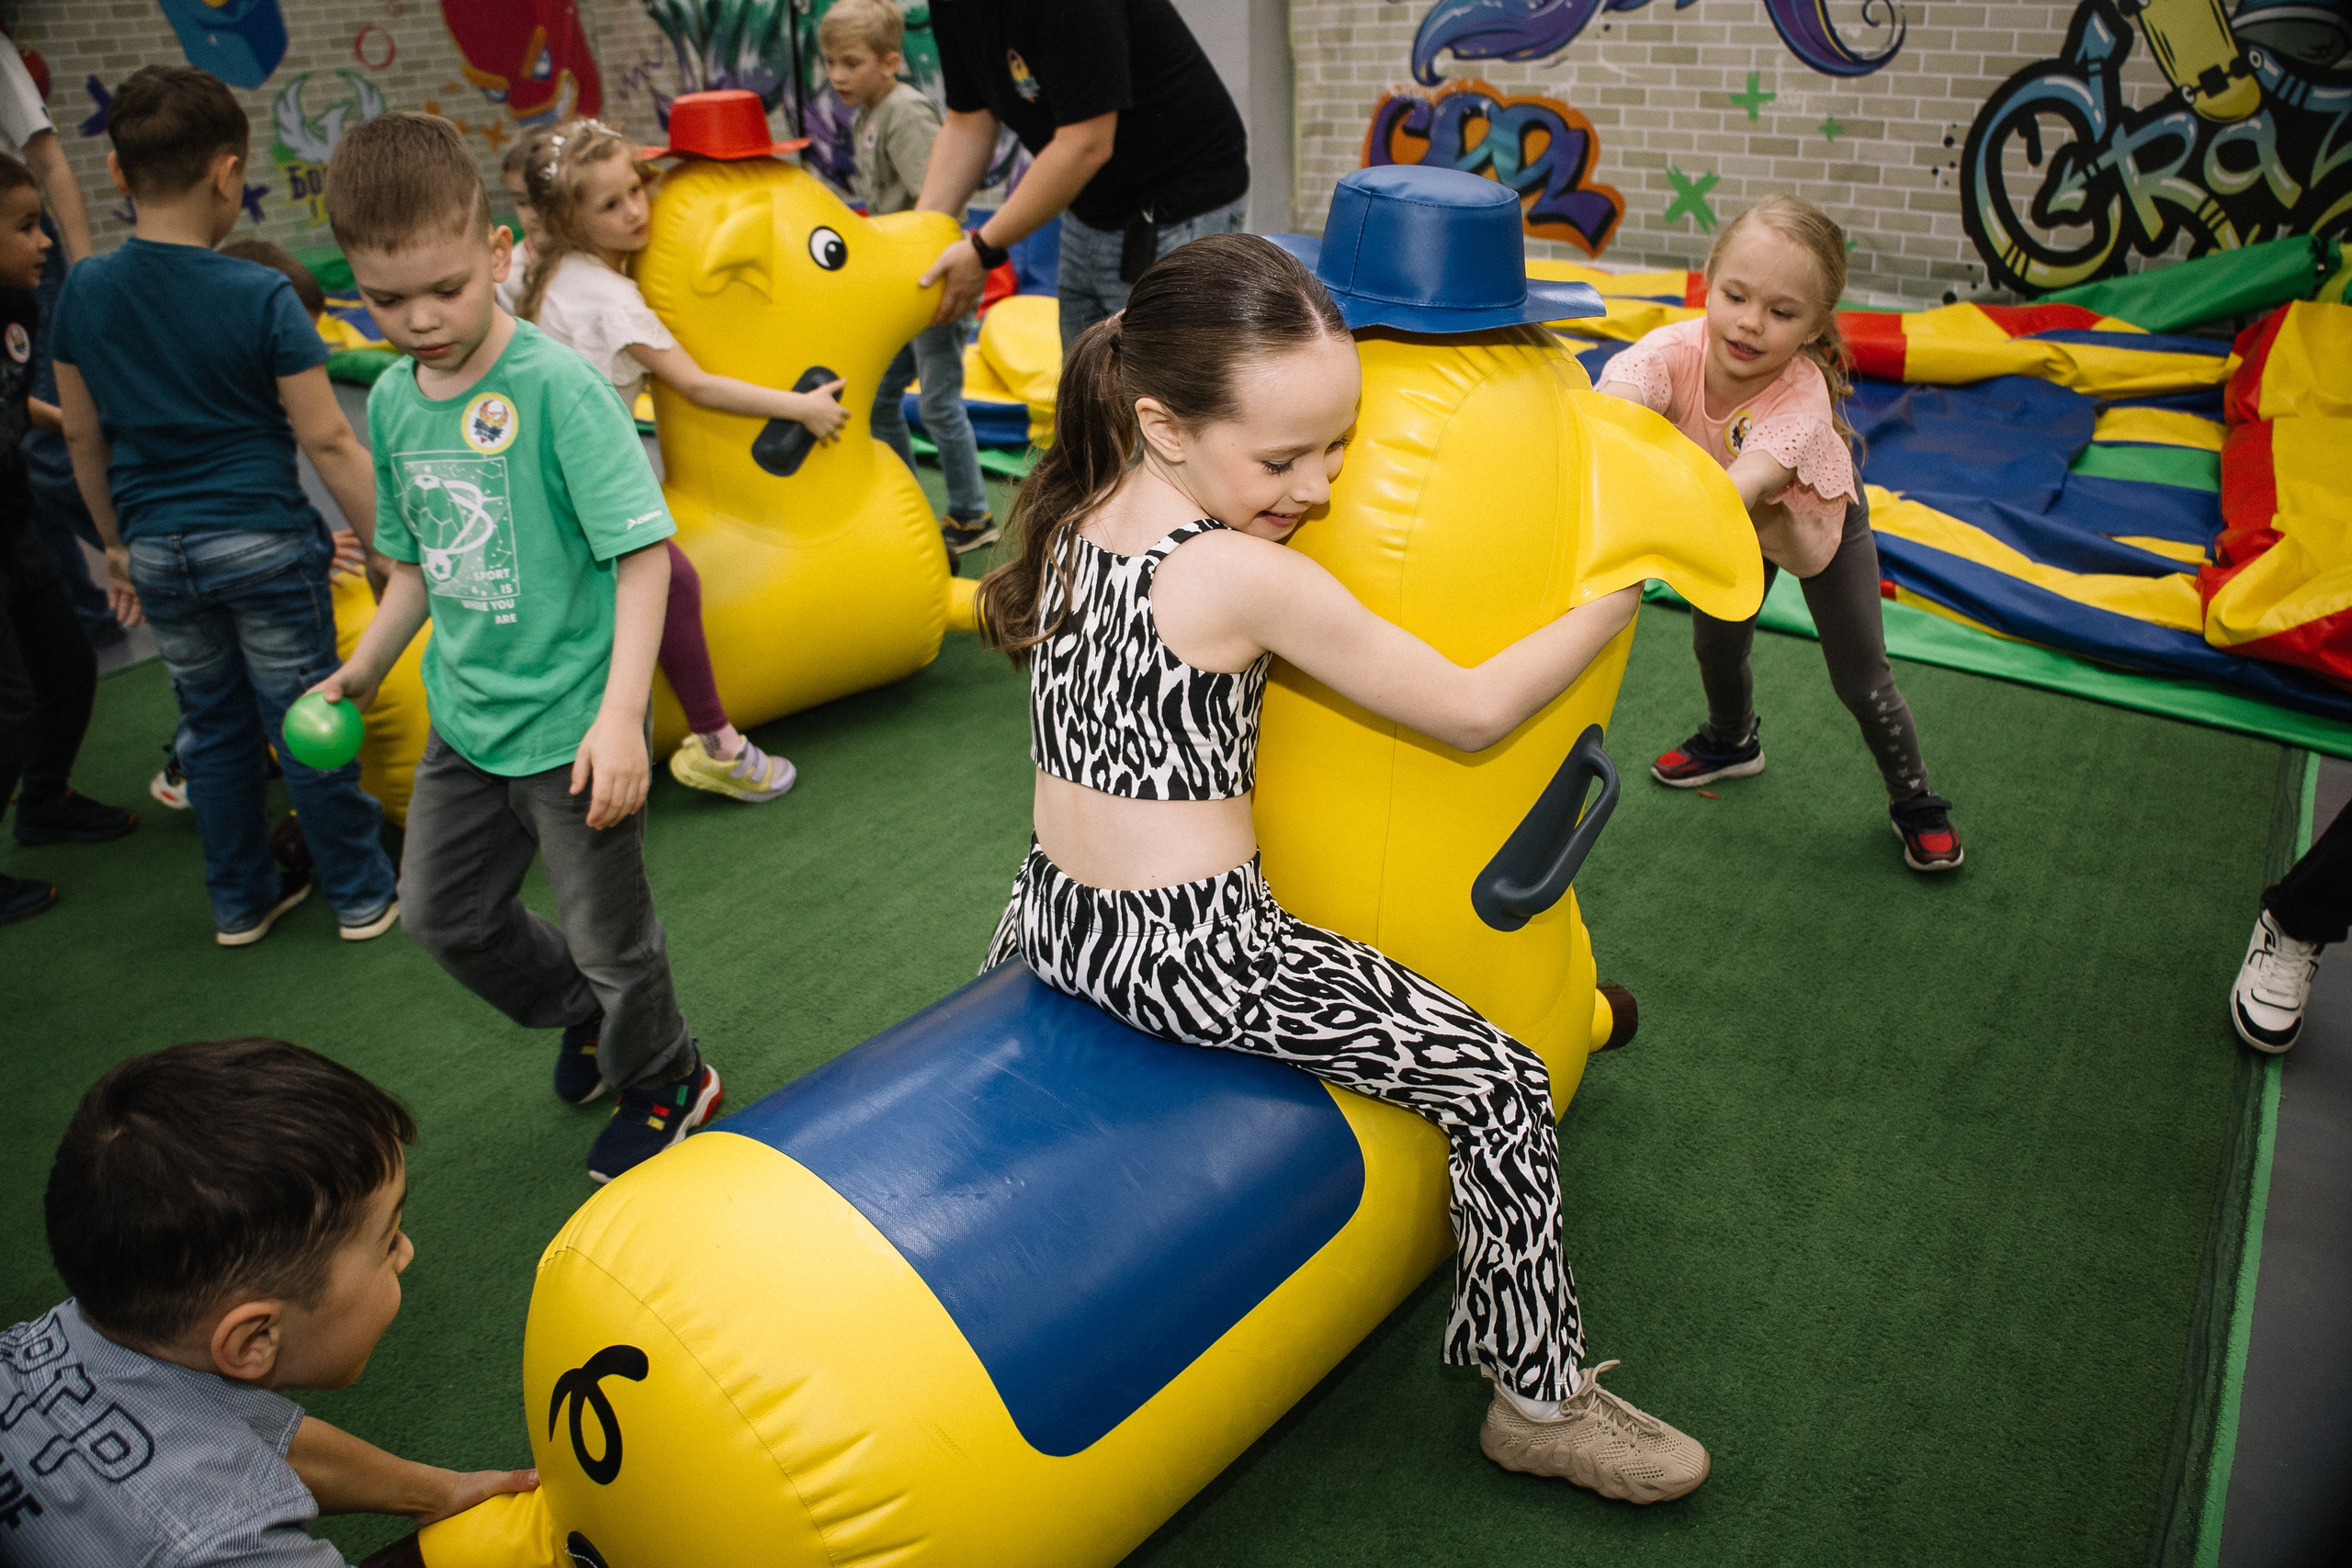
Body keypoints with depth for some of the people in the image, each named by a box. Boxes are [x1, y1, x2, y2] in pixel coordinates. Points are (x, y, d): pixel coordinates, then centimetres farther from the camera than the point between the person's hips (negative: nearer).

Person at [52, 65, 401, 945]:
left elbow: (83, 435, 8)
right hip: (265, 542, -4)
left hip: (158, 550, 5)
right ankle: (361, 893, 20)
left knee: (213, 725, 17)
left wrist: (117, 544, 19)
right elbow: (327, 441, -15)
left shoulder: (84, 292, 0)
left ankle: (241, 902, 29)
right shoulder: (262, 297, -14)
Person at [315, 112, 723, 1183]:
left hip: (570, 724, -7)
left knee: (610, 933, 9)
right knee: (441, 910, 21)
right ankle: (583, 1012, 46)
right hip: (464, 717, 7)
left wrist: (620, 714, -28)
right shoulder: (391, 399, 3)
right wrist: (364, 667, 13)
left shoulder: (557, 387, -19)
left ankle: (664, 1084, 36)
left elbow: (643, 555, -22)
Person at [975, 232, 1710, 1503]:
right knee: (1499, 1084, 2)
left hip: (1049, 918, 8)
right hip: (1192, 956, -8)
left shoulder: (1071, 521, 1)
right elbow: (1472, 711, -13)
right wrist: (1624, 593, 0)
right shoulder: (1250, 579, -21)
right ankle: (1541, 1401, 19)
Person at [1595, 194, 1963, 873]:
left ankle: (1915, 803, 28)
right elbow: (1616, 399, -58)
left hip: (1817, 518, -3)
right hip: (1737, 521, 3)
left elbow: (1739, 486, -61)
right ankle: (1733, 742, 52)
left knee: (1861, 682, 2)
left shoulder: (1802, 396, -44)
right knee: (1716, 645, 19)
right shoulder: (1675, 350, -37)